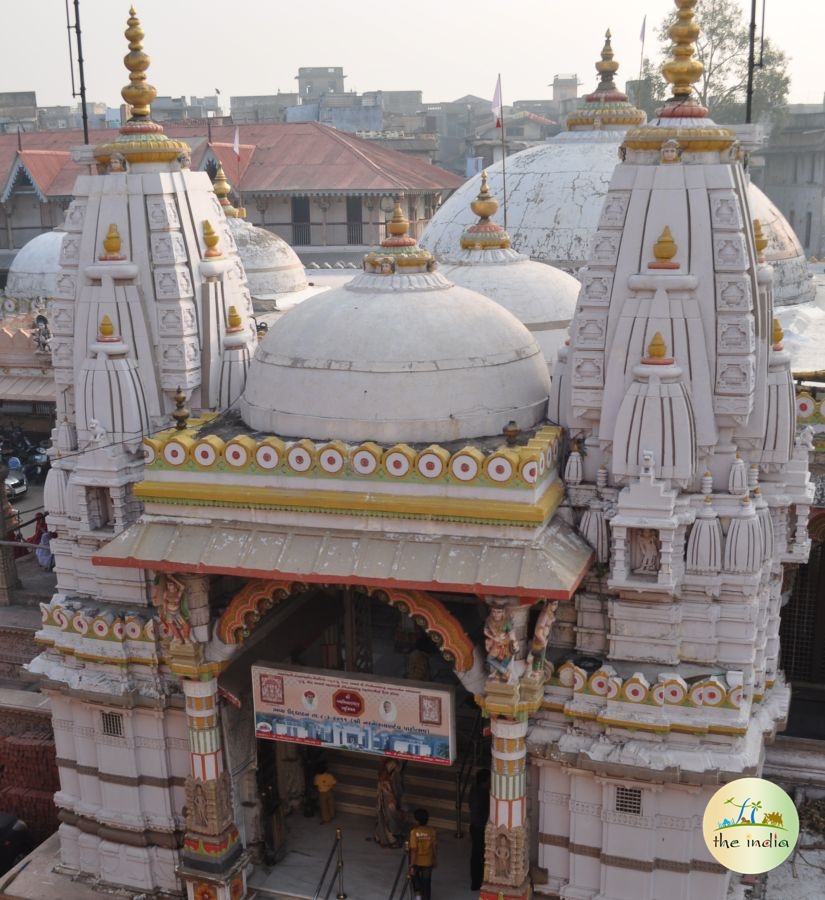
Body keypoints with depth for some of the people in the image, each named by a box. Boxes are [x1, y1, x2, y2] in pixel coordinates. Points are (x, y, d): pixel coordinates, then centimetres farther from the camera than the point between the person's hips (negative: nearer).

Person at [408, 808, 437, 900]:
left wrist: (411, 866, -14)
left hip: (417, 861, -2)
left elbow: (413, 850, -20)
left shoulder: (414, 832, -21)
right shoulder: (432, 831, -11)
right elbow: (435, 847, -2)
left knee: (415, 875, 27)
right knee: (426, 882, 16)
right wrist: (435, 860, 13)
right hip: (428, 862, 2)